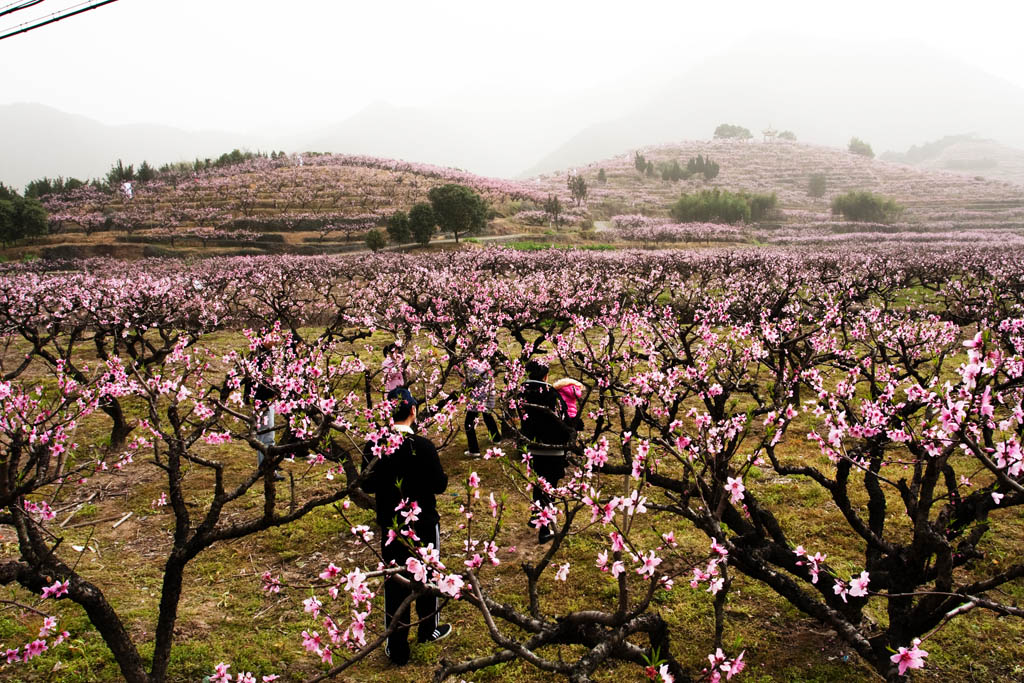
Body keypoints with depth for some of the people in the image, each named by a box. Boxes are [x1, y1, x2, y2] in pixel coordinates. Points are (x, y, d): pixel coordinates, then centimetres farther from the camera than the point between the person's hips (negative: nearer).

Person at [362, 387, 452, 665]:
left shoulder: (373, 446, -11)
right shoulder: (423, 446, -21)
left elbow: (367, 486, -1)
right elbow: (440, 485, -16)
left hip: (390, 525, 2)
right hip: (423, 523, -2)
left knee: (394, 583, 12)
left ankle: (396, 647, 17)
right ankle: (428, 629, 39)